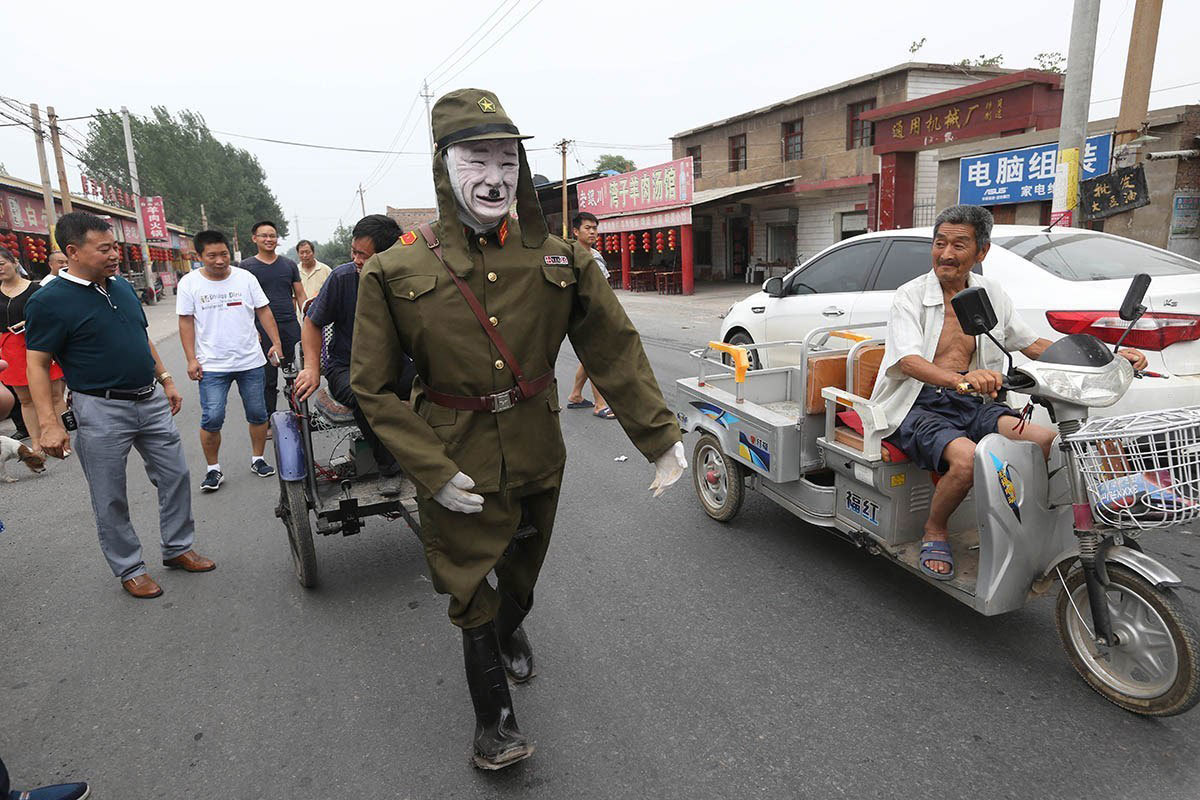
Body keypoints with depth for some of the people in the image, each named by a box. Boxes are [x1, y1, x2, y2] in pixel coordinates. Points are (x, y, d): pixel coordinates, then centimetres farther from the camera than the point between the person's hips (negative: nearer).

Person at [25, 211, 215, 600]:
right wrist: (49, 424, -19)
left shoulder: (122, 286, 8)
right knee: (110, 499, 6)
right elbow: (37, 365, -12)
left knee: (176, 475, 11)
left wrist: (166, 380, 17)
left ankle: (178, 548, 27)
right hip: (101, 410, -6)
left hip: (151, 401, 6)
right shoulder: (49, 301, -12)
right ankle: (129, 569, 21)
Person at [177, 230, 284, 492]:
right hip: (212, 365, -1)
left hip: (250, 361, 2)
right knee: (212, 419, -5)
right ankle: (213, 469, 11)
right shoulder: (190, 283, 0)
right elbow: (186, 322, 2)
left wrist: (276, 342, -2)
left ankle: (258, 459, 25)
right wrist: (191, 359, -4)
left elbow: (263, 311, 6)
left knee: (258, 414, 8)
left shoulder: (245, 278, 2)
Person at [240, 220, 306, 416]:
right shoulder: (246, 266, 3)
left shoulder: (289, 264, 11)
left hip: (291, 326, 2)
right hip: (263, 331, -2)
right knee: (268, 379, 2)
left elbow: (300, 295, 13)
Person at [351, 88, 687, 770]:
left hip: (538, 459, 3)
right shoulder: (397, 271, -12)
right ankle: (496, 721, 33)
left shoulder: (561, 261, -7)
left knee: (523, 572, 26)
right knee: (472, 593, 8)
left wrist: (662, 437, -13)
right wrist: (433, 473, -17)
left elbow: (618, 354, -6)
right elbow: (374, 387, -9)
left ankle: (511, 632, 61)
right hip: (456, 468, -3)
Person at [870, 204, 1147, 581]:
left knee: (1050, 441, -17)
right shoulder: (910, 295, -5)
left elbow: (1032, 344, 16)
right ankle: (934, 531, -5)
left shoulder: (990, 293, 12)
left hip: (970, 404, 5)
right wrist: (960, 379, -41)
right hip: (918, 405, -5)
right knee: (967, 458, -33)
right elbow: (908, 361, -21)